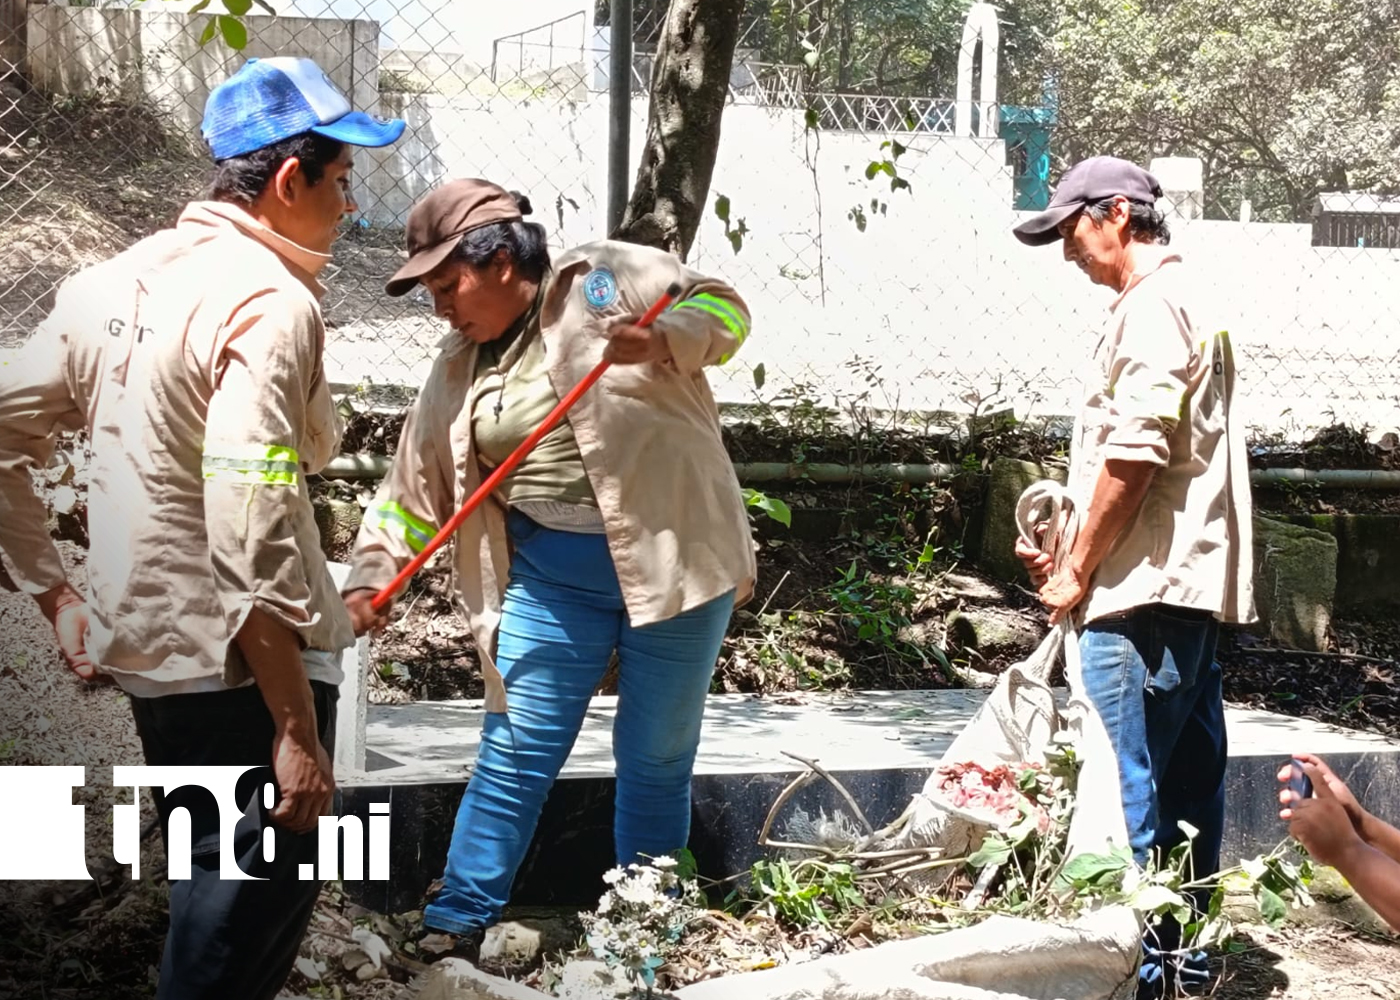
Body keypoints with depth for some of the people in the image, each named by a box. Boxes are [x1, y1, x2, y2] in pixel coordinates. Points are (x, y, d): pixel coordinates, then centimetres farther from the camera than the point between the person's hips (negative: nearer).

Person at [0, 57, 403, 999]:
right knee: (264, 893, 1)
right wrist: (297, 731, -22)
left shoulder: (117, 281, 7)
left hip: (143, 641, 9)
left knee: (217, 875, 23)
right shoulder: (270, 305, -18)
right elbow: (250, 545, -25)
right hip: (239, 664, -9)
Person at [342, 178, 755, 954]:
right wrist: (370, 575, 2)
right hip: (552, 580, 3)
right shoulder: (458, 371, 8)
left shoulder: (608, 279, -5)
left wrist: (662, 339, -25)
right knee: (513, 757, 2)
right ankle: (456, 927, 12)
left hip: (671, 558, -3)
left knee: (656, 761, 8)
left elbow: (723, 309, -5)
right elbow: (415, 486, 11)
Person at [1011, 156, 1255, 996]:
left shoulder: (1152, 306, -11)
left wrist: (1080, 571, -10)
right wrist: (1073, 552, 18)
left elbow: (1134, 454, -19)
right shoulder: (1185, 303, 21)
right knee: (1186, 779, 14)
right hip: (1192, 584, 10)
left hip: (1146, 590, -10)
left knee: (1126, 790, -6)